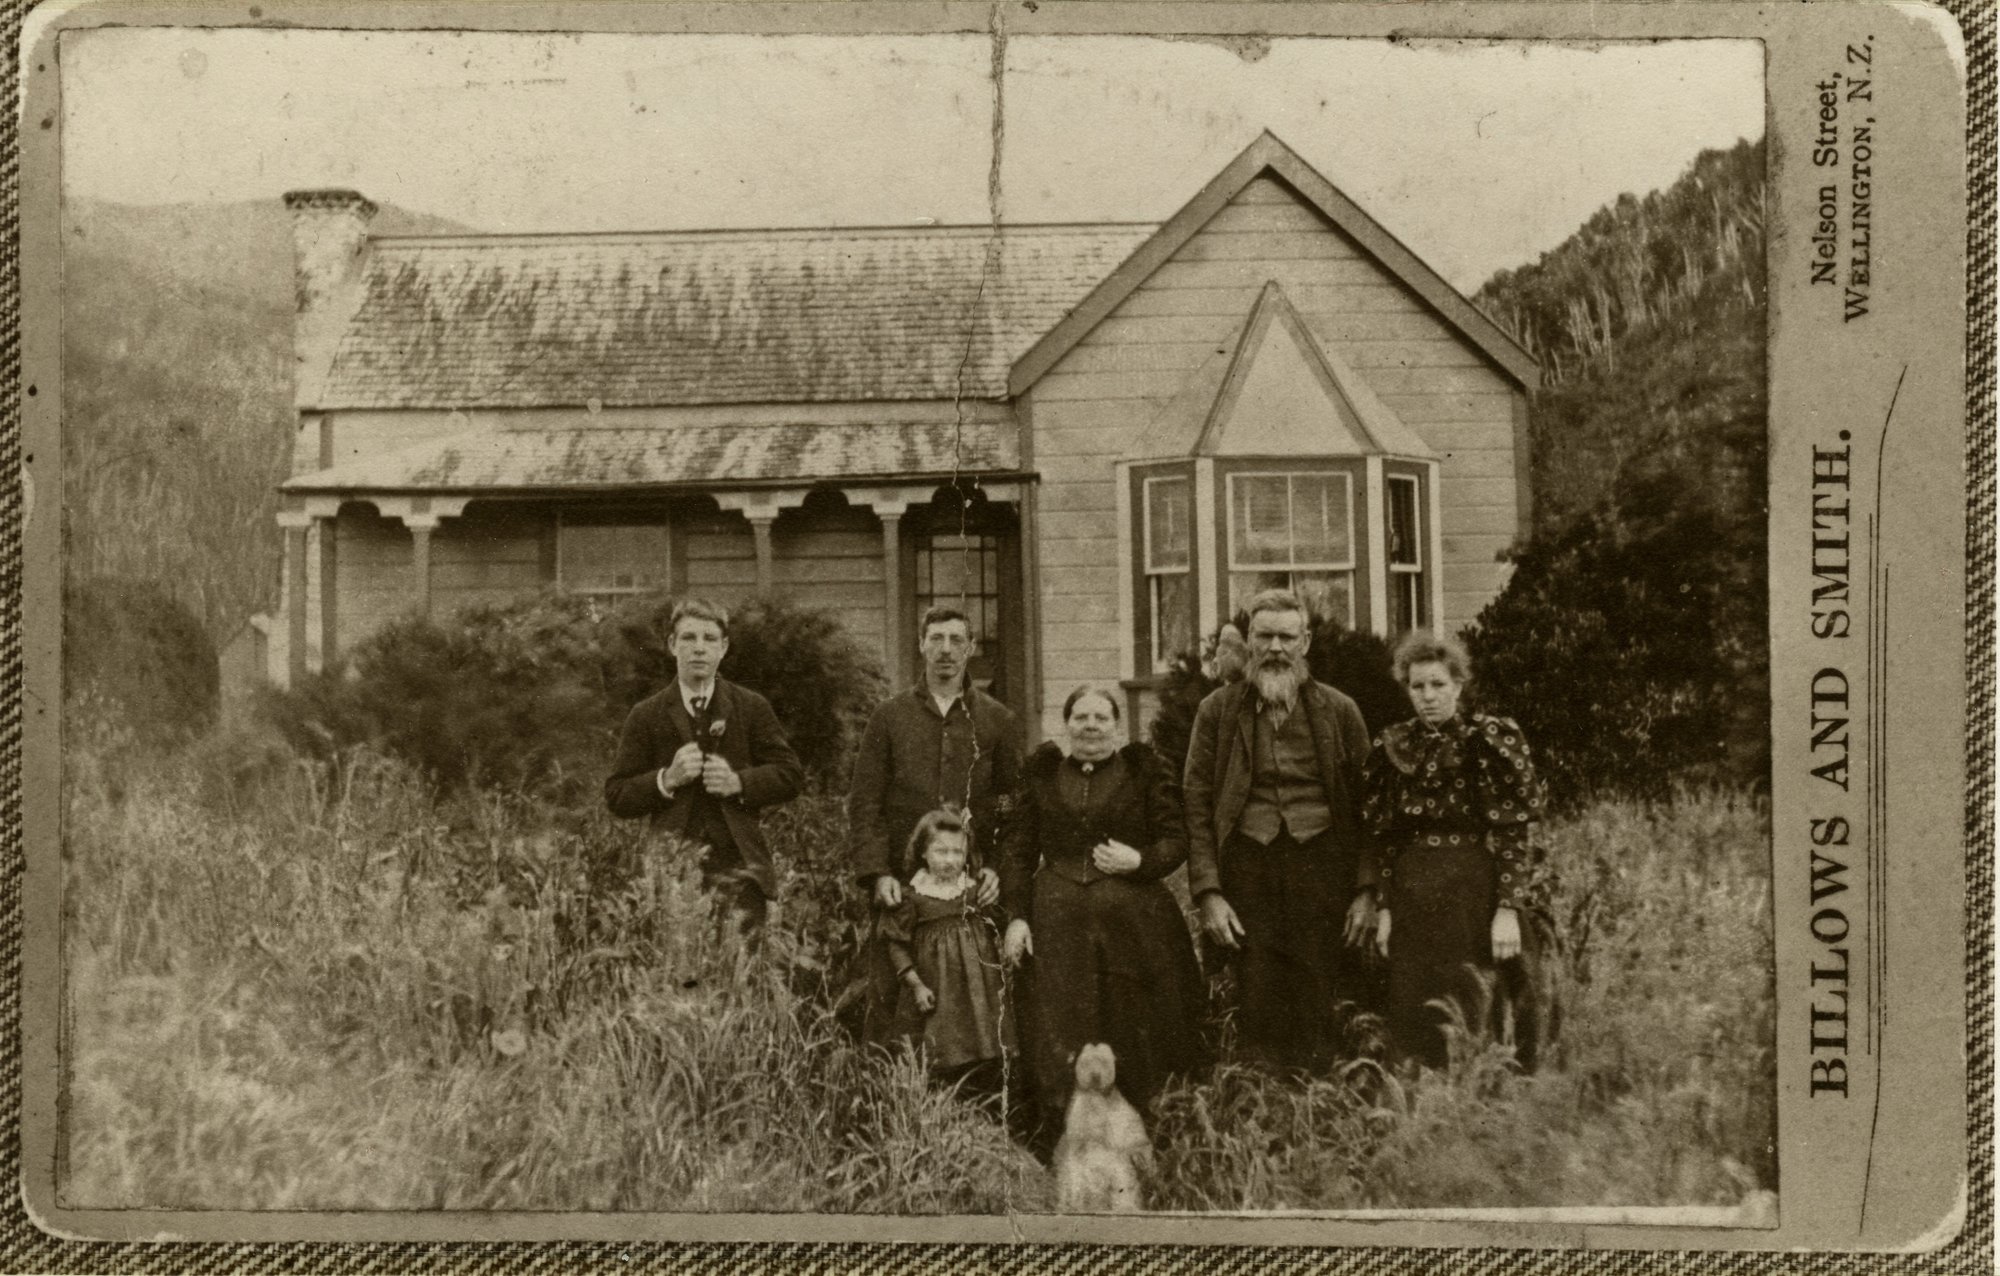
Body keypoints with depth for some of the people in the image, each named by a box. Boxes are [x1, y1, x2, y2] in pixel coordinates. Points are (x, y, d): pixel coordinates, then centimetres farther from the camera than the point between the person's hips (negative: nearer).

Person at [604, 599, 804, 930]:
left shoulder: (752, 708, 10)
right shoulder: (646, 716, 9)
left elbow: (790, 775, 9)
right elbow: (616, 797, 7)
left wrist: (739, 782, -8)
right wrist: (667, 779, -9)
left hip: (737, 865, 0)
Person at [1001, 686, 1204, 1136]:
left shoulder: (1146, 771, 5)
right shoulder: (1042, 774, 11)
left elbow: (1177, 840, 4)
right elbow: (1018, 849, 11)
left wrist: (1140, 860, -14)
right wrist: (1016, 915, 3)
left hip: (1135, 920, -1)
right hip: (1058, 922, 1)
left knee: (1136, 1033, 1)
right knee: (1062, 1040, -2)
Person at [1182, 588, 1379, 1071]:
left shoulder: (1340, 712, 9)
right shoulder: (1217, 711, 9)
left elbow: (1366, 807, 7)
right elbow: (1197, 806, 6)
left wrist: (1367, 892, -1)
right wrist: (1208, 894, -3)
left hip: (1323, 864, 0)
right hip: (1248, 865, 0)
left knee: (1322, 1015, -2)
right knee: (1258, 1013, -2)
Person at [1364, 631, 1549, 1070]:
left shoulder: (1493, 740, -4)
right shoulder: (1393, 748, 9)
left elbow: (1516, 835, -8)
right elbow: (1387, 838, 11)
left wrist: (1509, 909, -14)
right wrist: (1385, 906, 5)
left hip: (1476, 895, -4)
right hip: (1413, 898, 4)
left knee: (1481, 1016, -1)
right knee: (1416, 1026, 6)